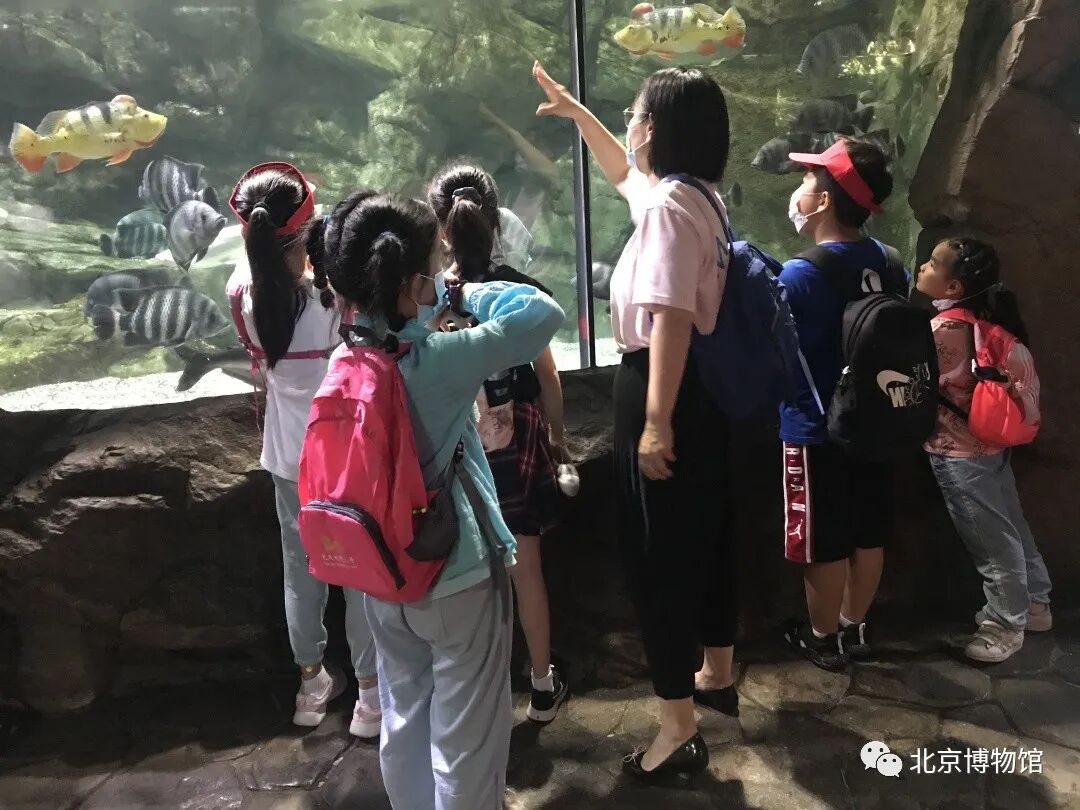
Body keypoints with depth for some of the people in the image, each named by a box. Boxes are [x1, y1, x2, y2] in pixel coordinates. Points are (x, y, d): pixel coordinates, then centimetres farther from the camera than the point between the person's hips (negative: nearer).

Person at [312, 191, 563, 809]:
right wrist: (465, 293, -8)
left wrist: (438, 304, 4)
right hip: (460, 580, -6)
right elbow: (544, 312, -20)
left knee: (404, 724, 24)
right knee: (465, 742, 13)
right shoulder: (437, 360, -24)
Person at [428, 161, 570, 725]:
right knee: (525, 567, 14)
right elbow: (547, 376, -2)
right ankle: (543, 686, 30)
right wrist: (557, 436, 12)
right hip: (516, 444, 0)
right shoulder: (521, 290, -10)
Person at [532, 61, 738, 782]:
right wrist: (577, 113, 37)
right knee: (704, 536, 20)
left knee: (659, 554, -2)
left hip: (663, 387, -10)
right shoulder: (693, 194, 12)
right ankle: (718, 675, 40)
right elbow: (623, 172, 33)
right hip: (705, 385, 11)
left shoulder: (666, 206, -19)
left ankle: (680, 729, 10)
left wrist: (656, 421, -28)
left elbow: (670, 320, -27)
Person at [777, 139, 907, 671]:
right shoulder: (888, 264, 0)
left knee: (824, 543, 10)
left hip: (816, 431, -6)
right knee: (868, 534, 18)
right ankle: (855, 629, 36)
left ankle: (823, 639, 28)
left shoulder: (799, 275, -21)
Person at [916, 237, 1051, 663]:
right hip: (989, 443, 9)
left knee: (992, 541, 6)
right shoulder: (982, 318, 2)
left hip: (960, 453, -9)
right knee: (1011, 529, 22)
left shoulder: (944, 329, -23)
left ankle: (1006, 625, 21)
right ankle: (1034, 604, 38)